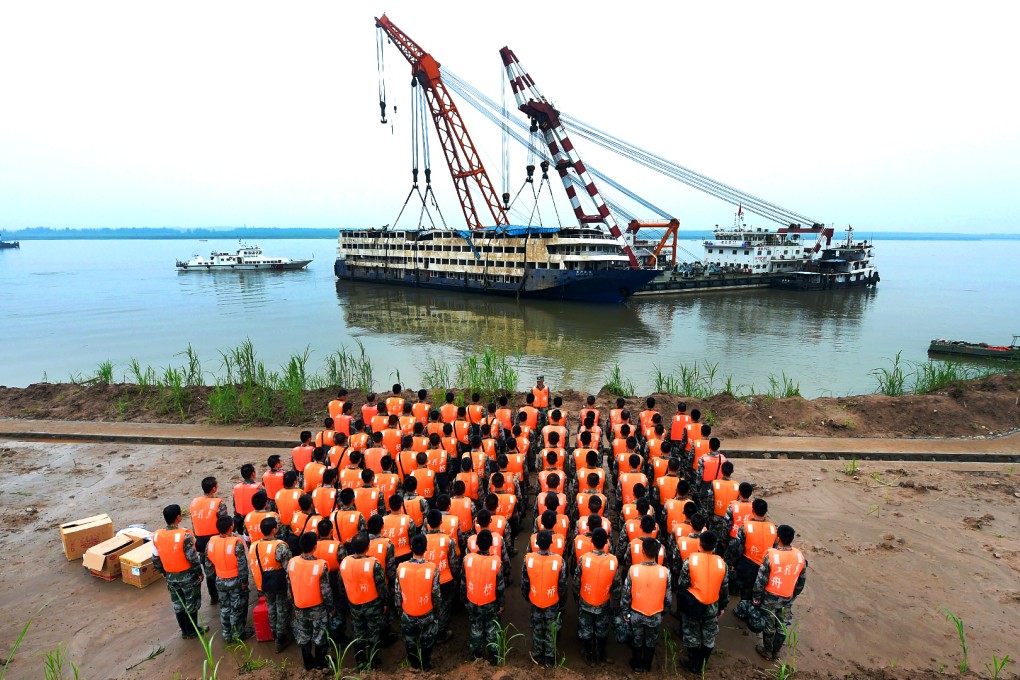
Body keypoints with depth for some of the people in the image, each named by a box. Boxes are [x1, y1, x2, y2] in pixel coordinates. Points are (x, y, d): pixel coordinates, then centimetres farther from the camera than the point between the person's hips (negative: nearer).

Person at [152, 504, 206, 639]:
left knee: (178, 605, 20)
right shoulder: (185, 535, -26)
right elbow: (193, 558, -20)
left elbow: (156, 559, 1)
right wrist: (199, 573, -4)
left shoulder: (157, 536, -10)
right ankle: (192, 631, 27)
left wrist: (163, 573, 17)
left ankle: (185, 631, 33)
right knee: (191, 604, 14)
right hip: (188, 576, -5)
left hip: (171, 577, 5)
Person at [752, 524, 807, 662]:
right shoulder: (800, 556, -12)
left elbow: (761, 580, -18)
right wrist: (794, 596, 19)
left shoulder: (771, 555, -26)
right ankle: (776, 652, 35)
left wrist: (756, 598, -4)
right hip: (788, 599, 4)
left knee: (769, 625, 16)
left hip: (770, 598, -3)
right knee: (783, 626, 20)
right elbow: (800, 582, 2)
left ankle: (767, 651, 33)